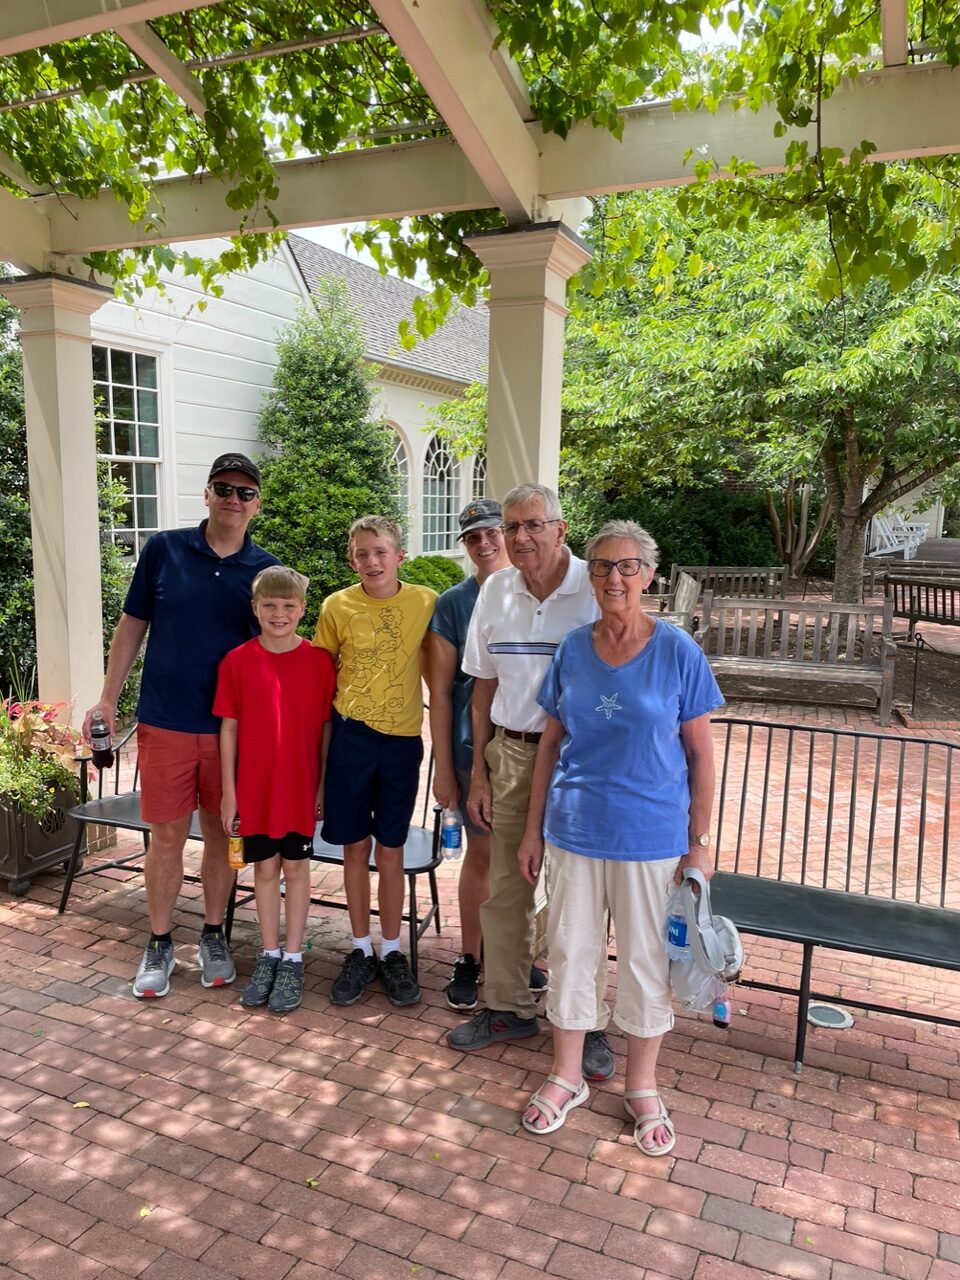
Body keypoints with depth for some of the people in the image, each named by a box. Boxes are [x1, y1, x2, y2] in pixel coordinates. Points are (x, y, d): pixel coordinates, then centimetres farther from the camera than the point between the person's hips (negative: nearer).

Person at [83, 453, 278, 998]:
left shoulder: (266, 570, -1)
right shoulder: (163, 549, -1)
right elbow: (133, 625, 5)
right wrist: (108, 698, 3)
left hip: (231, 724, 1)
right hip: (165, 722, 0)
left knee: (221, 831, 11)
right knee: (168, 833, 6)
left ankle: (214, 935, 29)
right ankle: (160, 944, 23)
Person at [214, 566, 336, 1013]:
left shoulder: (319, 661, -6)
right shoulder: (237, 661, -5)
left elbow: (326, 726, -1)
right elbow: (229, 728, 0)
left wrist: (324, 784, -2)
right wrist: (229, 789, -1)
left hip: (301, 788, -1)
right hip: (254, 787, 1)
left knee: (295, 869, 10)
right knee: (264, 869, 13)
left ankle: (292, 961, 22)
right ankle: (268, 955, 28)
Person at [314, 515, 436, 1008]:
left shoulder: (425, 602, -3)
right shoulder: (337, 607, -2)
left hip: (402, 740, 0)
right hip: (351, 735, 1)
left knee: (390, 850, 9)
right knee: (355, 846, 10)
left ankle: (392, 951, 25)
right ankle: (361, 951, 26)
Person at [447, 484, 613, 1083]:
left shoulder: (595, 589, -9)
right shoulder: (495, 592, 6)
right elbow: (486, 686, 11)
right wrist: (479, 770, 9)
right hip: (510, 753, 5)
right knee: (505, 889, 12)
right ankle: (509, 1008, 31)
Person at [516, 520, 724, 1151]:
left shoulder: (678, 651, -9)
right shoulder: (573, 649, -1)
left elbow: (701, 753, -4)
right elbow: (551, 742, 5)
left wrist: (700, 843, -5)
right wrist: (533, 830, 6)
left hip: (651, 834, -2)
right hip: (575, 830, 3)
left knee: (645, 961, 11)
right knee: (570, 951, 13)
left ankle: (643, 1087, 34)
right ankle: (567, 1077, 35)